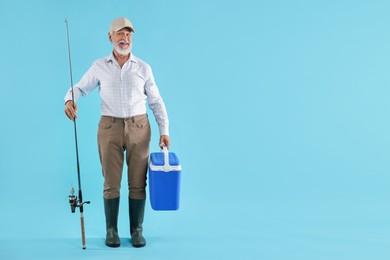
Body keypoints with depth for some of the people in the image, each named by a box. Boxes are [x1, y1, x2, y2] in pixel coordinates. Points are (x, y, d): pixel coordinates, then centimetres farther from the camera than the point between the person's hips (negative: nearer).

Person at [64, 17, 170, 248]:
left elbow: (156, 102, 6)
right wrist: (70, 101, -19)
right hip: (110, 128, 0)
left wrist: (164, 131, -3)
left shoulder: (143, 68, 5)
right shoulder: (99, 67, 4)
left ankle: (137, 230, 12)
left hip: (139, 128, 1)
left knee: (138, 182, 1)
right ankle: (111, 231, 13)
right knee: (112, 182, 0)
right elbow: (79, 88, 6)